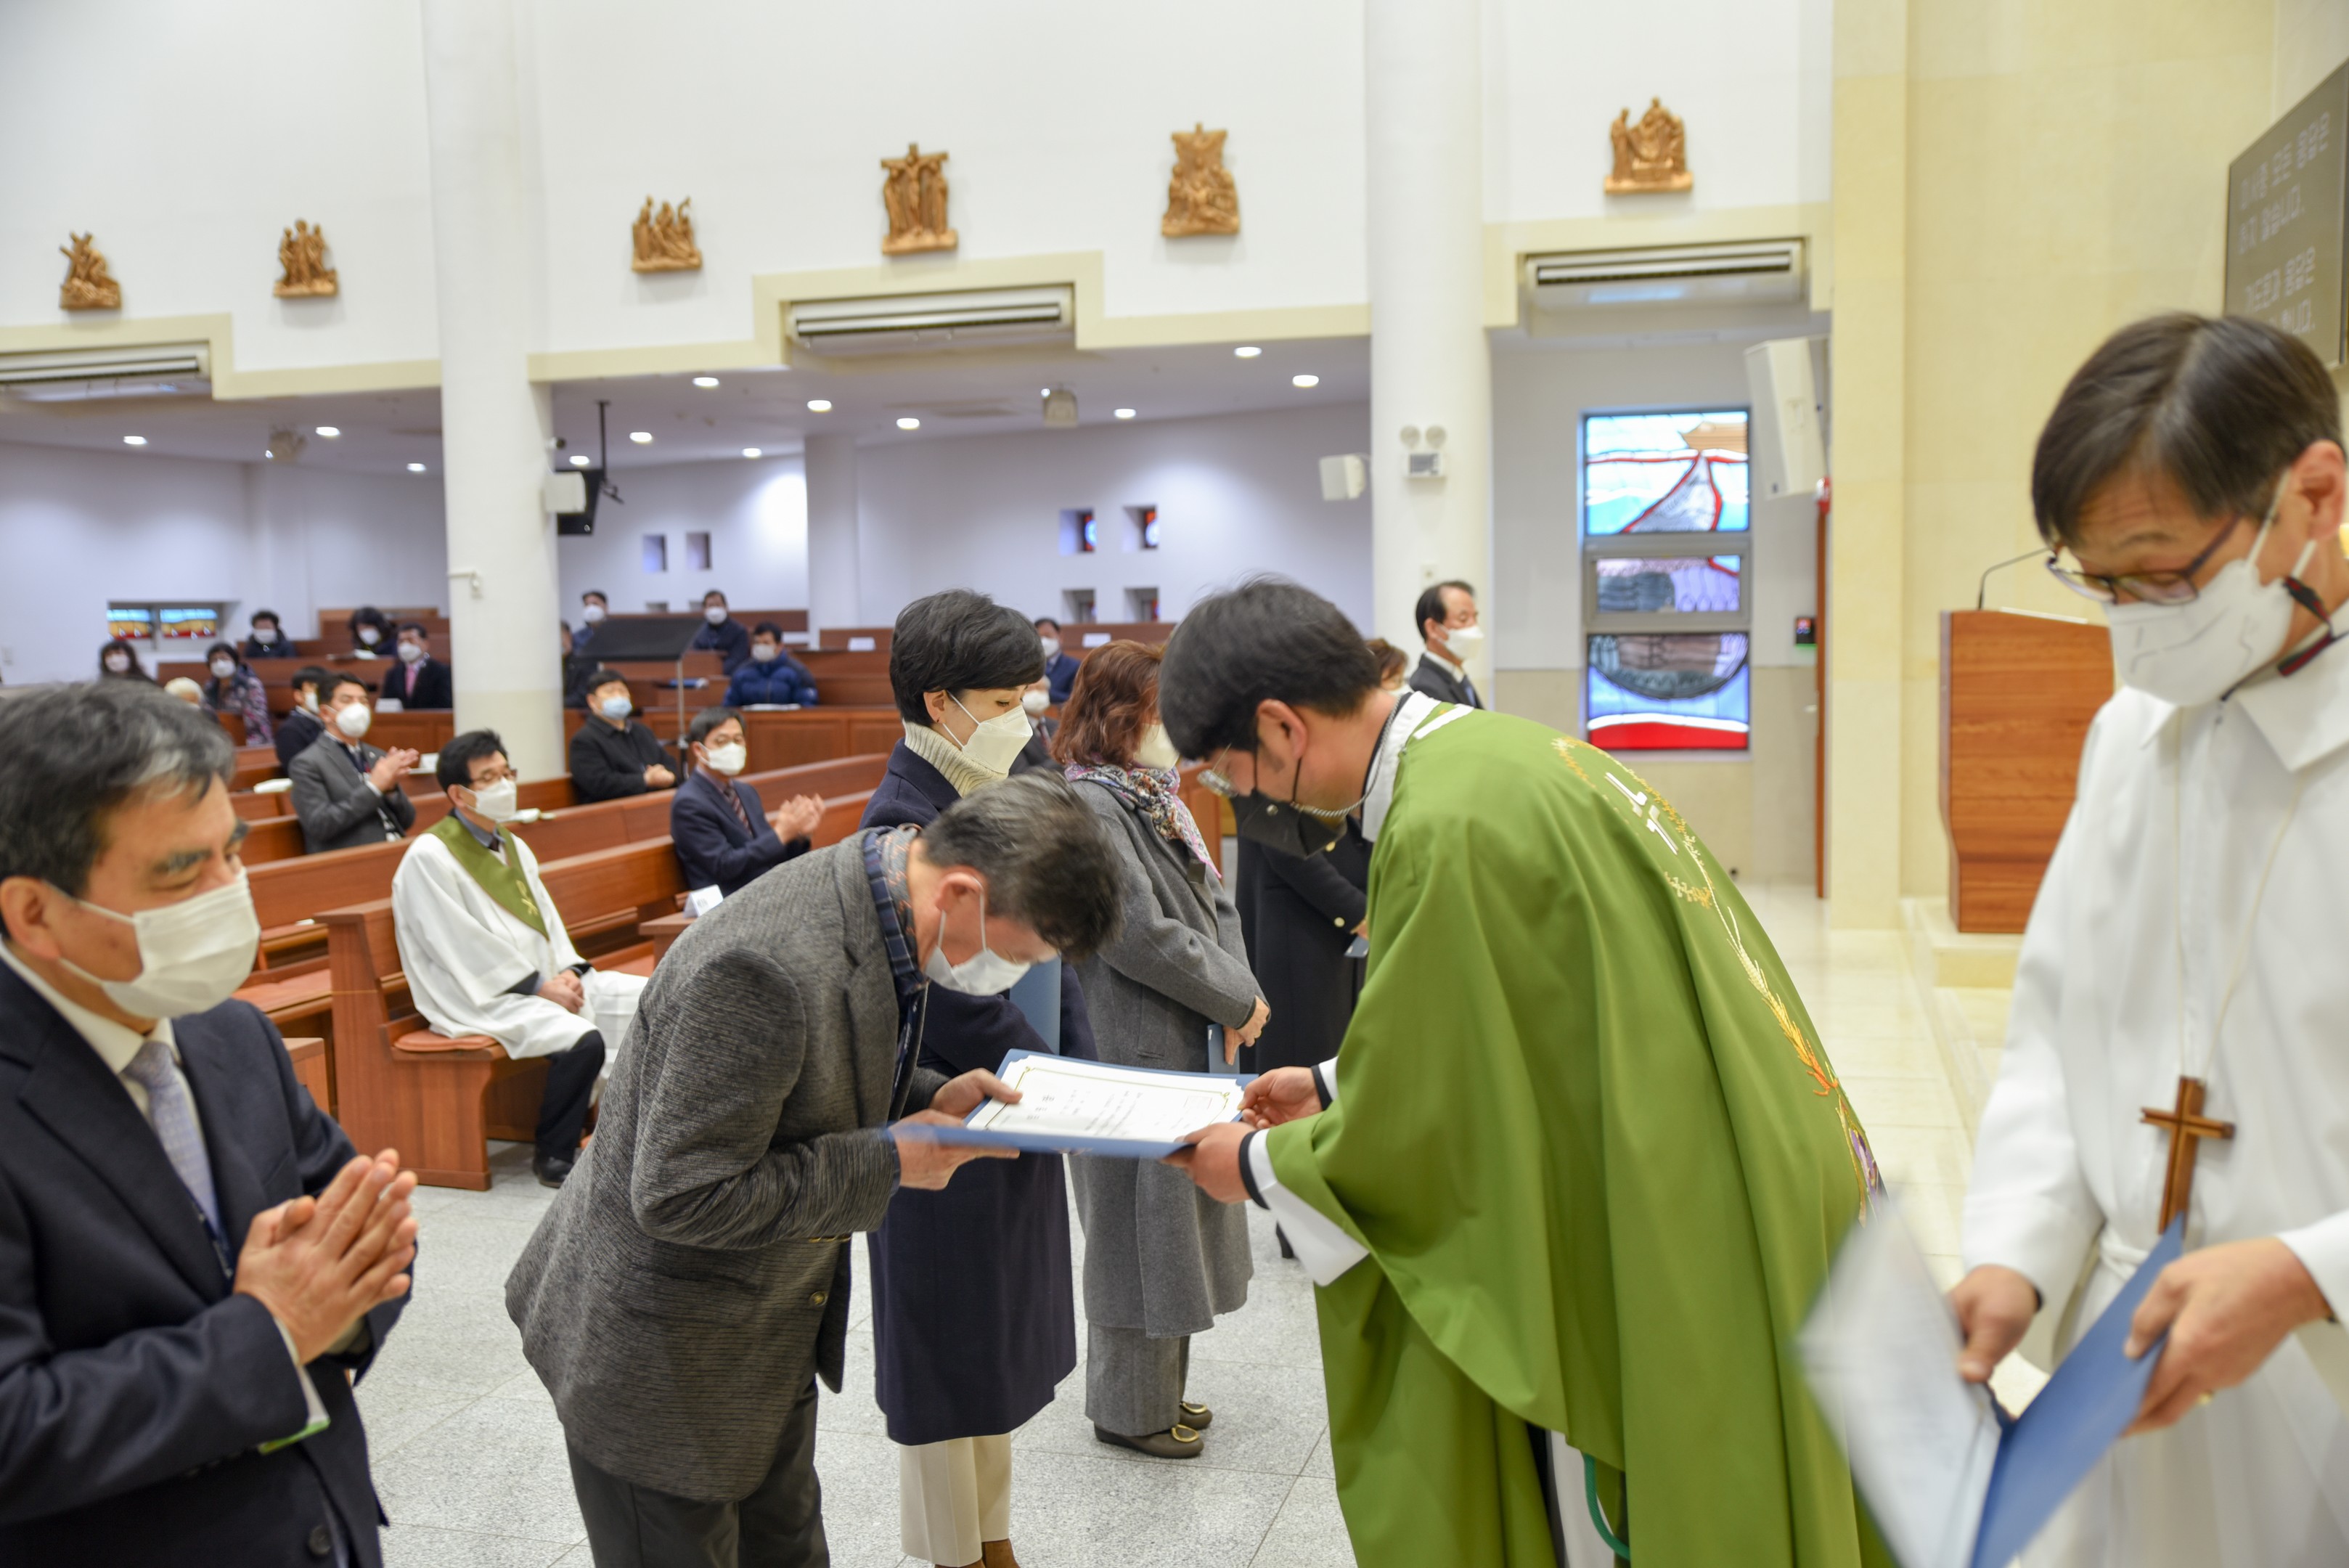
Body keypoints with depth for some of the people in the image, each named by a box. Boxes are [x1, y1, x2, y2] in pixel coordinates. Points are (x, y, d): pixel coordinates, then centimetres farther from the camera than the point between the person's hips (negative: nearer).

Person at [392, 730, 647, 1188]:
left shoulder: (513, 845, 16)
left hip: (546, 979, 9)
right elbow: (464, 948, -17)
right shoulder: (429, 857, -11)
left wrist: (569, 971, -4)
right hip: (485, 998, -9)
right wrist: (539, 986, -18)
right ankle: (553, 1156, -12)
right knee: (583, 1041, -32)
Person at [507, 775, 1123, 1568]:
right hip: (661, 1349, -8)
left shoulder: (882, 907, -6)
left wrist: (929, 1099, -8)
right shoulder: (766, 968, -35)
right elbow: (679, 1196, -30)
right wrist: (887, 1160, -25)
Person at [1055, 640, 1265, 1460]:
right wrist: (1238, 1000, -12)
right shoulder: (1088, 805, -18)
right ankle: (1131, 1409, 20)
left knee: (1178, 1216, 18)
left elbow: (1214, 902, 12)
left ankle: (1161, 1386, 34)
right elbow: (1142, 935, -21)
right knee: (1139, 1225, 3)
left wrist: (1240, 994, -4)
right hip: (1134, 1048, -9)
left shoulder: (1157, 796, 11)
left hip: (1192, 1045, 9)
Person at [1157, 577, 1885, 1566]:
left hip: (1673, 1244, -9)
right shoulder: (1496, 747, 4)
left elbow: (1415, 1125, -16)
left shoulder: (1445, 827, -25)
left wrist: (1259, 1167, 0)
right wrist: (1336, 1085, 18)